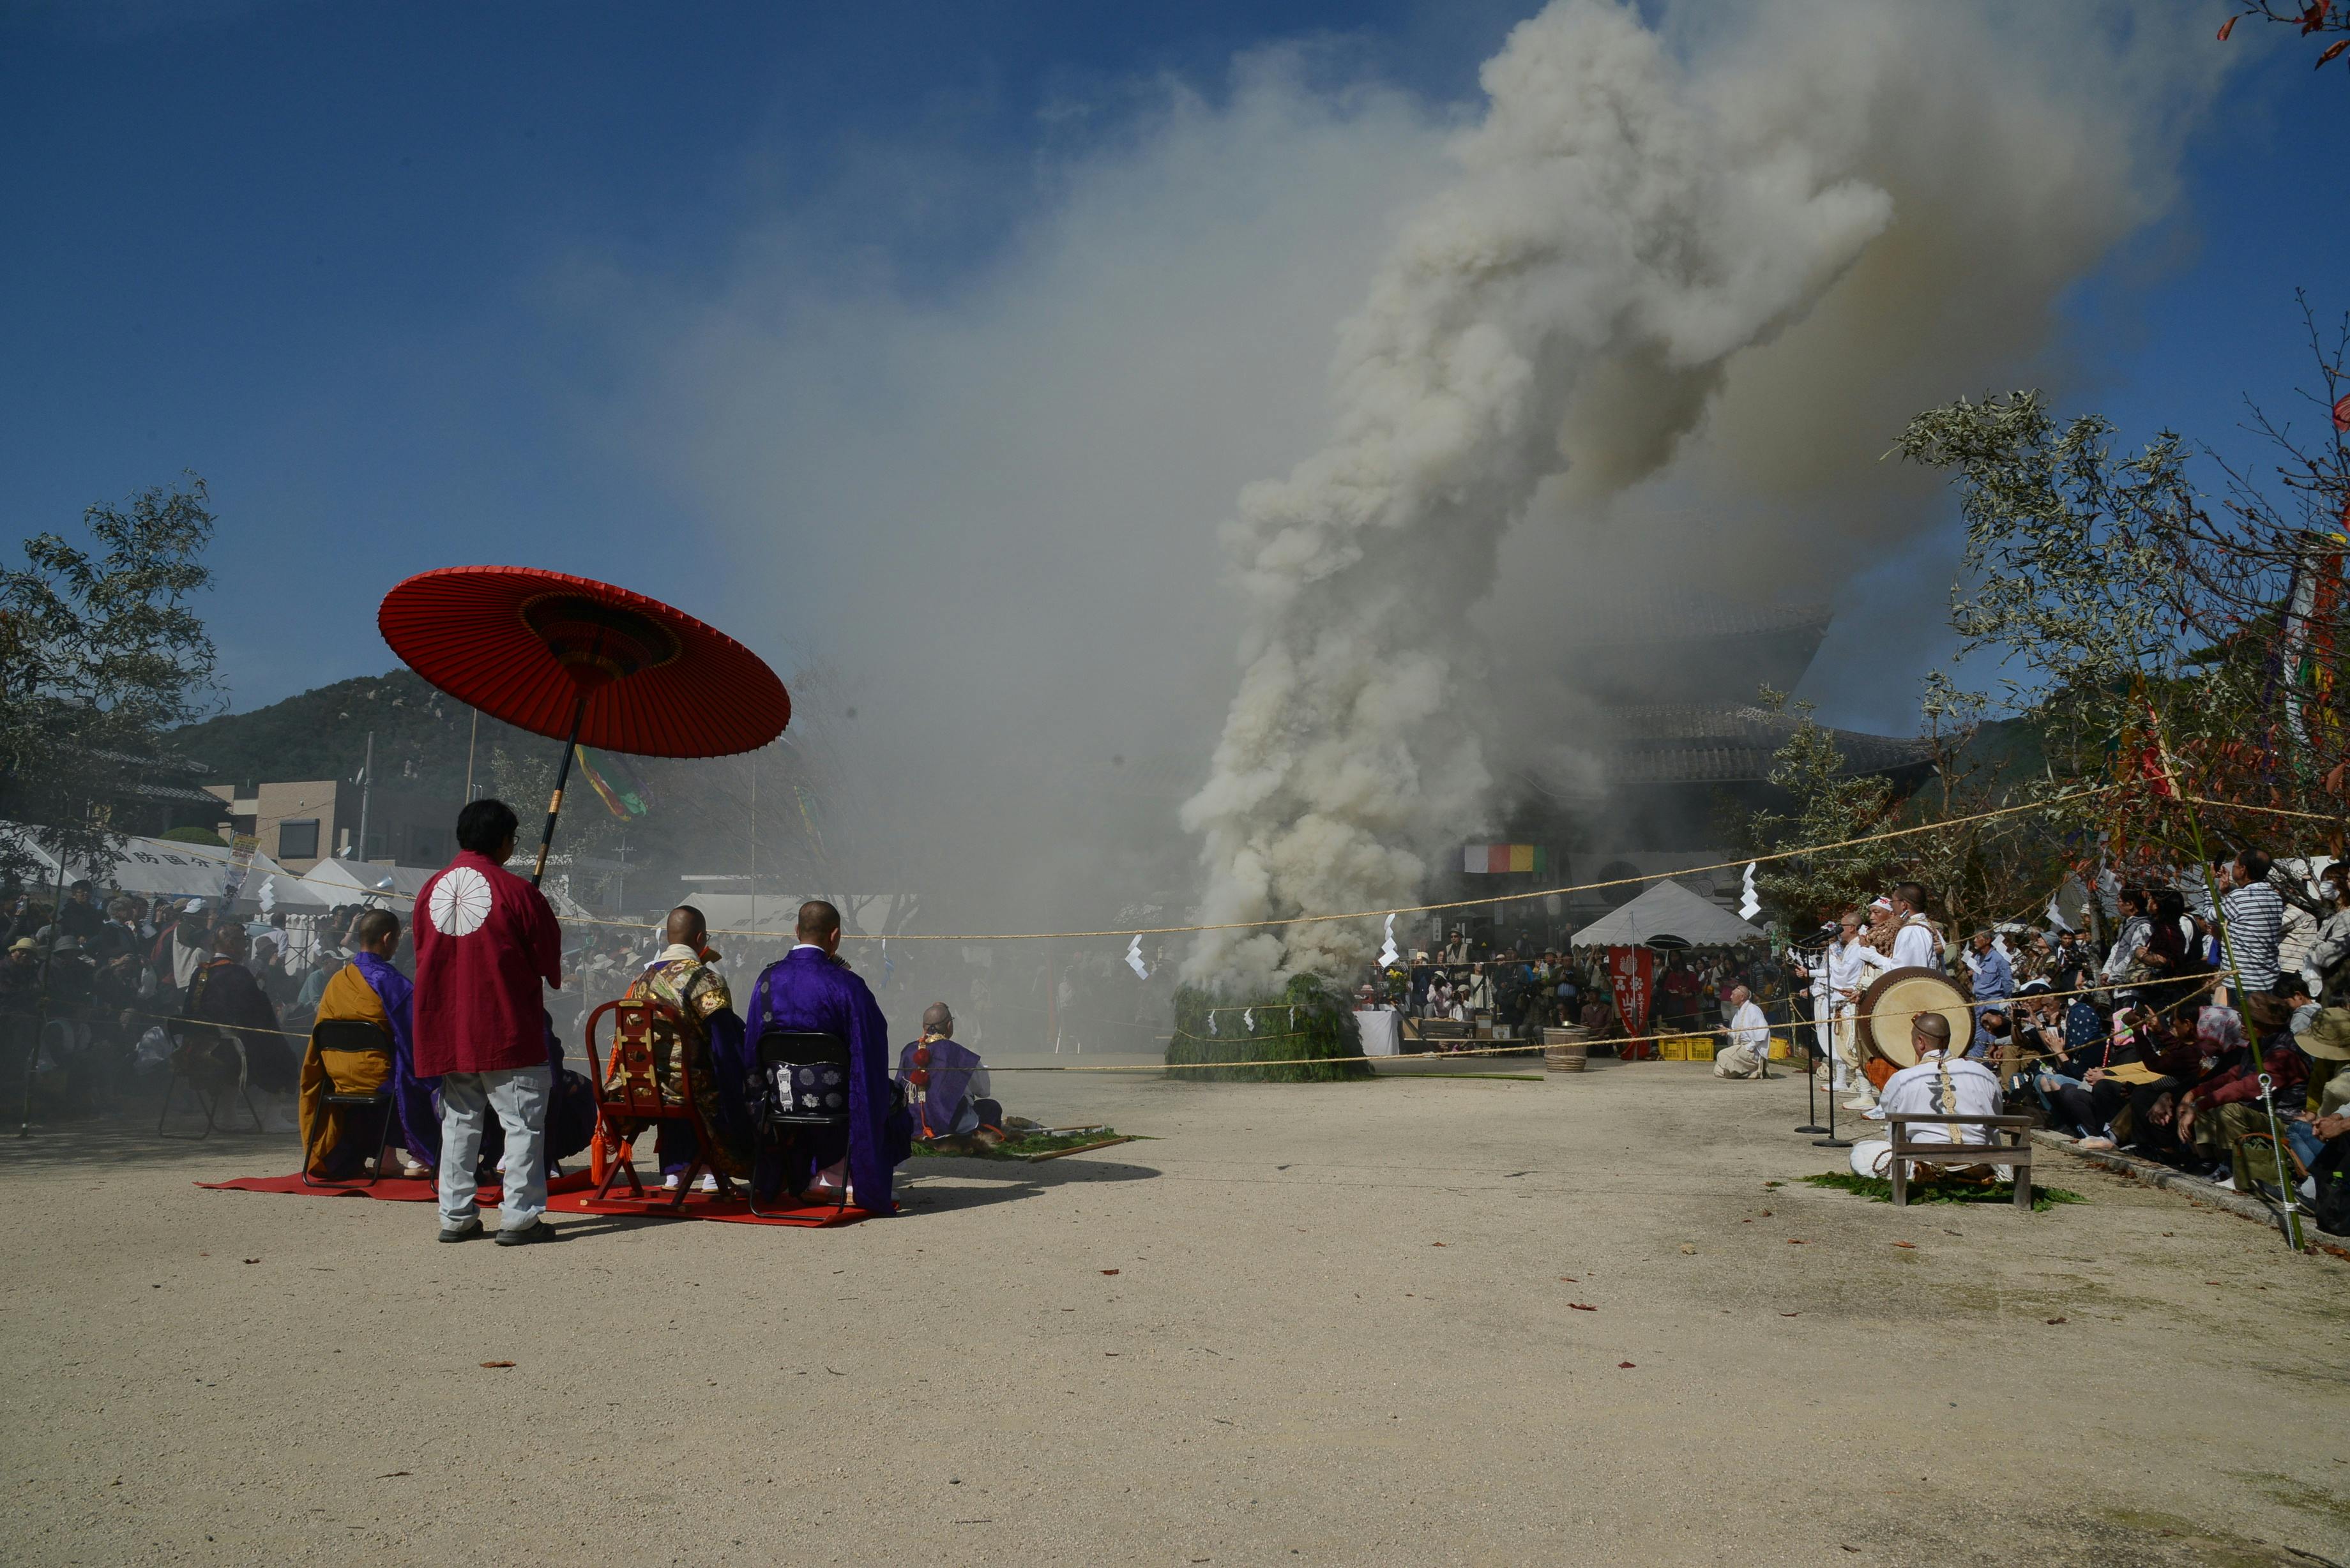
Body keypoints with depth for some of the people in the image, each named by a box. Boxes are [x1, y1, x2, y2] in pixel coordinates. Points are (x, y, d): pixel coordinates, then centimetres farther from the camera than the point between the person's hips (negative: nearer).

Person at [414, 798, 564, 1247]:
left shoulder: (430, 890, 5)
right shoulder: (516, 891, -11)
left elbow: (424, 958, 16)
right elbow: (550, 962, -3)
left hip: (447, 1029, 6)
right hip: (508, 1028, -6)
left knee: (459, 1121, 14)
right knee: (523, 1121, 1)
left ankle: (456, 1216, 17)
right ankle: (520, 1217, 1)